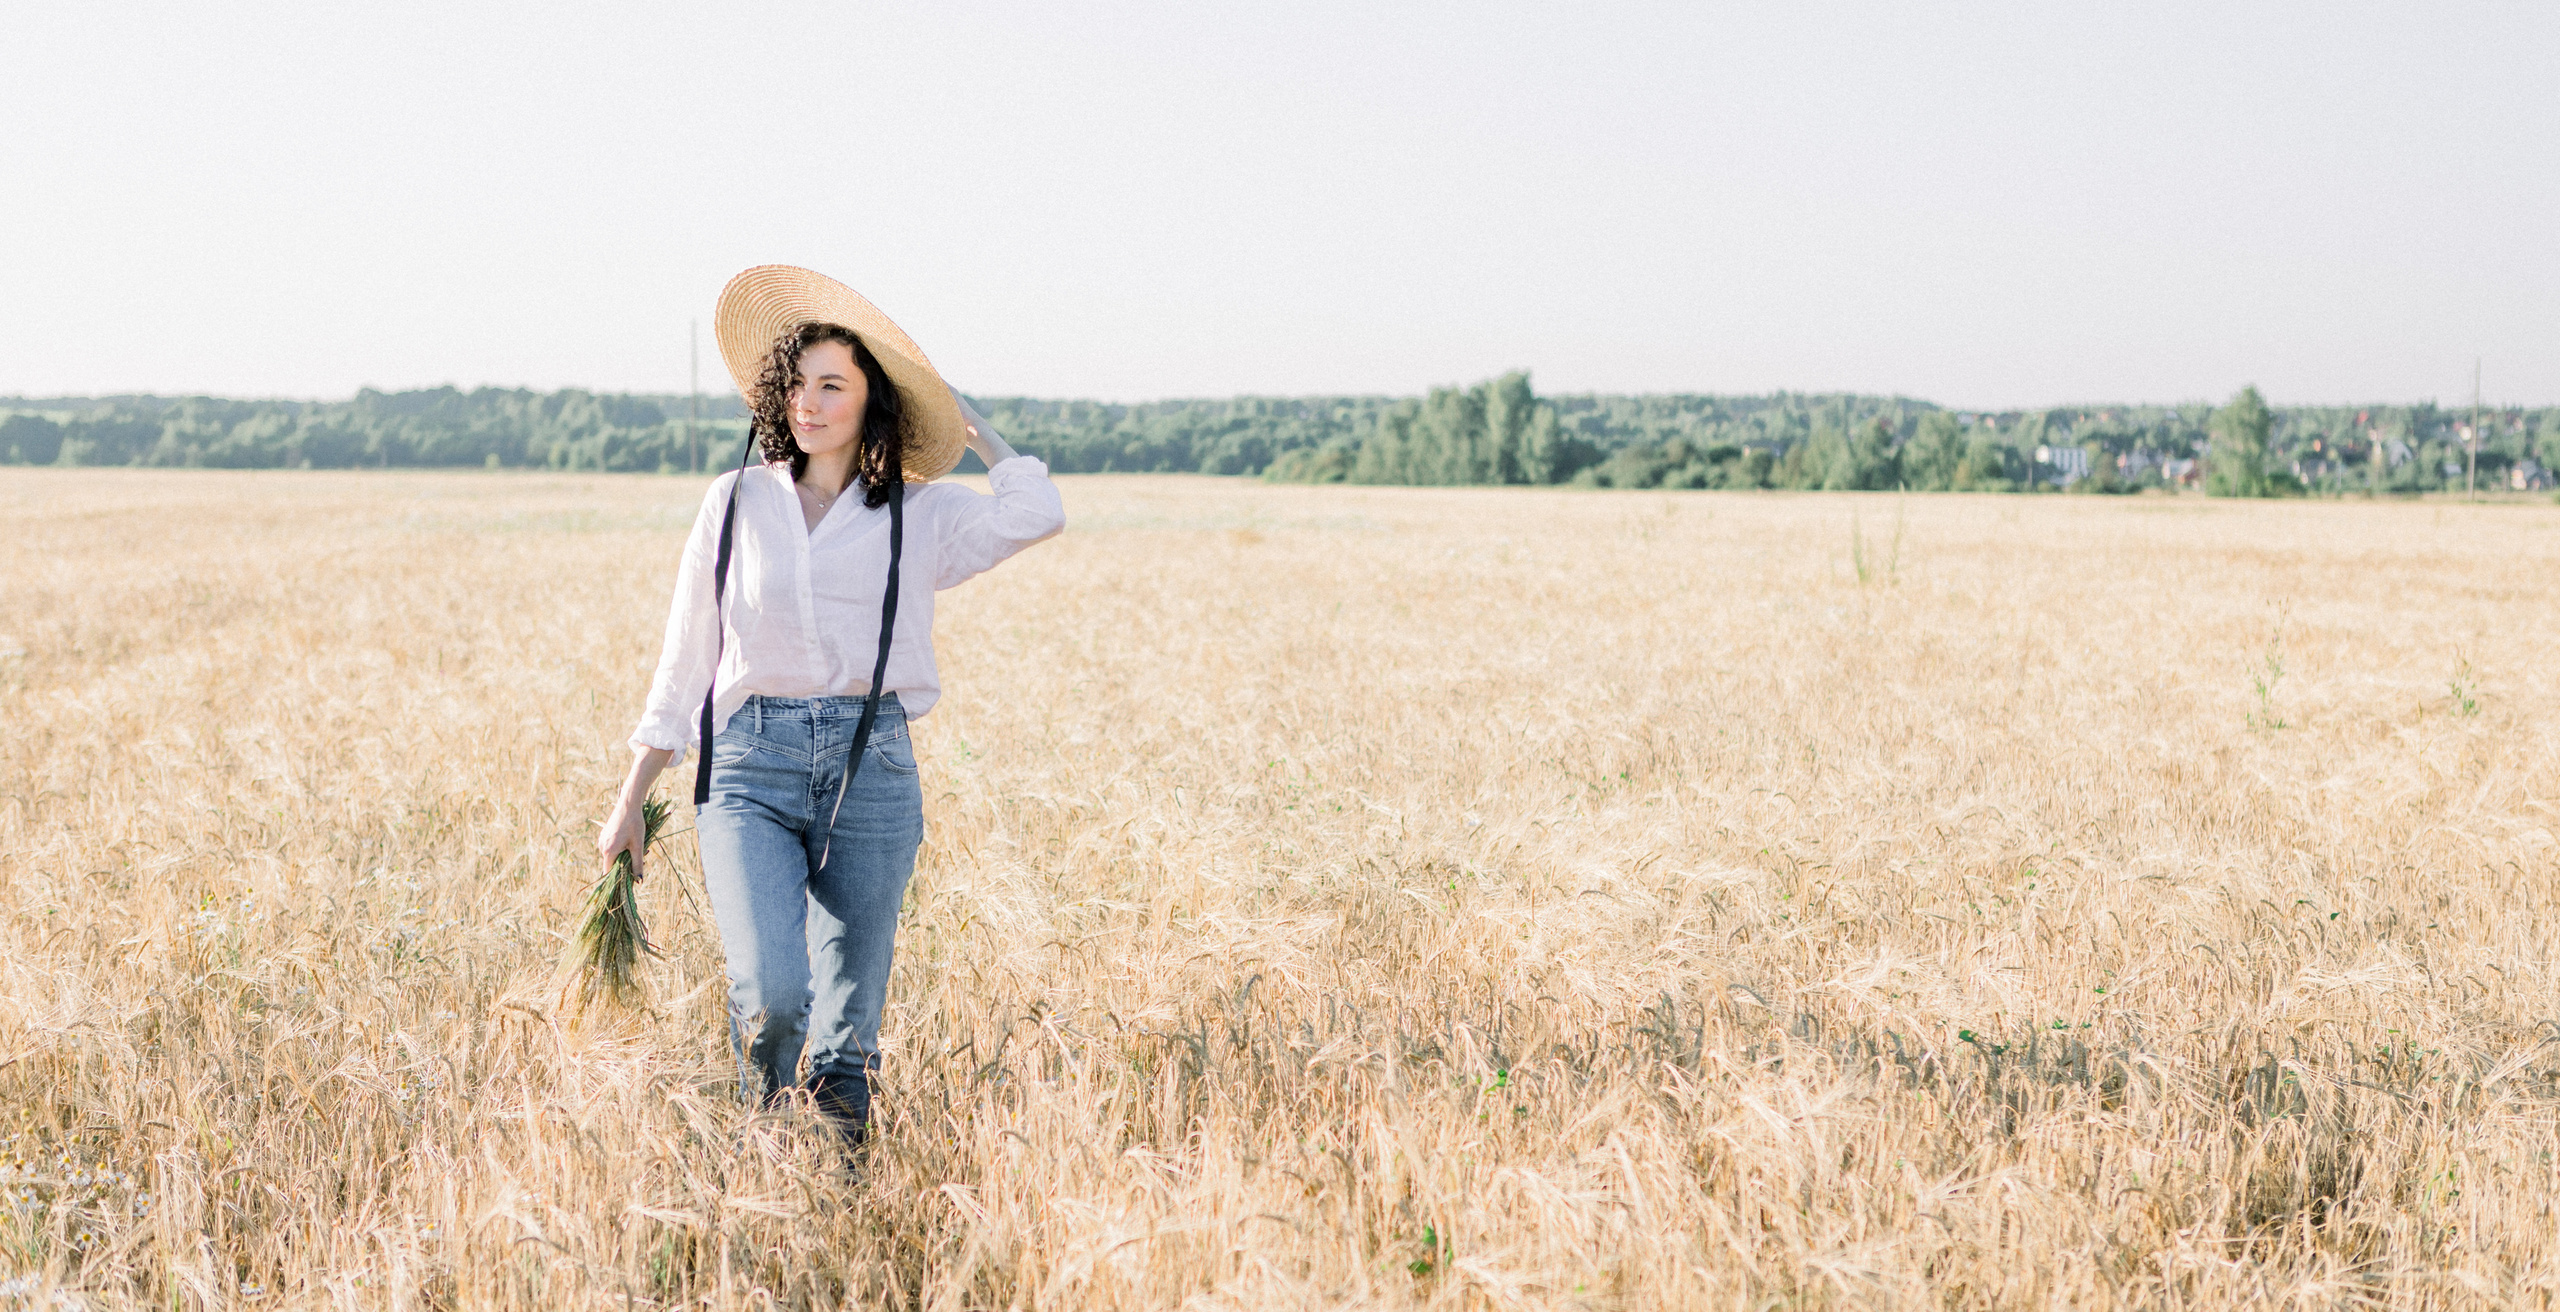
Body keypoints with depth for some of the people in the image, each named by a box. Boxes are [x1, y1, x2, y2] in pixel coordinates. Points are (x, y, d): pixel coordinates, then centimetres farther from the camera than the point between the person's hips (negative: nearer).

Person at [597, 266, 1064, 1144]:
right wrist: (630, 804, 11)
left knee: (851, 1015, 3)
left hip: (871, 771, 1)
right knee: (771, 992, -19)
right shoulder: (736, 503, 9)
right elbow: (684, 661, 13)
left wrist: (970, 423, 2)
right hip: (751, 768, -1)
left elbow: (1036, 516, -13)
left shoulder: (919, 518, 7)